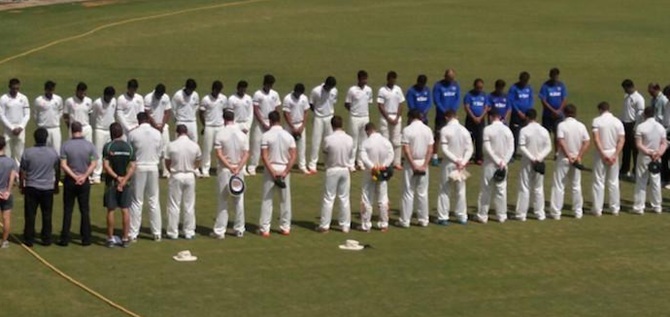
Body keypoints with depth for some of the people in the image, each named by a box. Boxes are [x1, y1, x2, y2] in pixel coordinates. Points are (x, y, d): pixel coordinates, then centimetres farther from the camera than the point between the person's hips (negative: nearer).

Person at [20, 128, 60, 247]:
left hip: (31, 188, -1)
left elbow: (22, 172, -4)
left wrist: (22, 186, 10)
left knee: (30, 215, 6)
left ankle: (29, 239, 8)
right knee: (47, 215, 10)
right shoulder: (53, 152, -4)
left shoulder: (28, 153, -10)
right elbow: (58, 171, 7)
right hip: (48, 188, 1)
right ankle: (46, 239, 14)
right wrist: (56, 185, 21)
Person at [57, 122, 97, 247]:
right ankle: (86, 239, 10)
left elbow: (63, 165, -12)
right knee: (85, 211, 9)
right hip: (84, 181, 1)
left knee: (68, 210, 6)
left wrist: (74, 176, -11)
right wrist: (84, 176, -11)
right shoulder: (89, 145, -4)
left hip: (70, 180, -1)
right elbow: (94, 163, -9)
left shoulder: (66, 145, -7)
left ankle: (65, 239, 6)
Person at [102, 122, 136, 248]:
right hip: (125, 183, 2)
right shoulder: (129, 147, 1)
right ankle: (126, 239, 8)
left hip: (111, 182, -2)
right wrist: (124, 180, -11)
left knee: (110, 210, 4)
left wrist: (117, 177, -11)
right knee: (125, 210, 6)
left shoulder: (108, 147, -8)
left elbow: (106, 166, -15)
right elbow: (133, 167, -5)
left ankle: (110, 239, 7)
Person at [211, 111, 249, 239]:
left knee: (223, 201, 2)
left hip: (224, 170, -2)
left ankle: (219, 231, 2)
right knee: (239, 200, 9)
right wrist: (238, 168, -12)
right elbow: (246, 154, -5)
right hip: (239, 170, 2)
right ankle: (239, 229, 13)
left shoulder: (220, 134, -8)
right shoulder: (242, 134, 1)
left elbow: (219, 154, -14)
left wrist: (229, 166, -14)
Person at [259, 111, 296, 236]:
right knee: (285, 200, 12)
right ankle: (285, 227, 16)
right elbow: (293, 157, -6)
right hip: (284, 169, 3)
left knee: (267, 200, 3)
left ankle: (265, 229, 1)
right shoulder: (288, 136, 0)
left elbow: (264, 156, -15)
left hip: (270, 169, -2)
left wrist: (272, 172, -14)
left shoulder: (266, 136, -9)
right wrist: (285, 172, -9)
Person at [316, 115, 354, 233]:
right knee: (344, 198, 11)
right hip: (345, 170, 3)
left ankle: (324, 225, 8)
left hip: (332, 170, -3)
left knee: (328, 199, 5)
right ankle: (345, 225, 15)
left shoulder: (328, 139, -17)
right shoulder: (349, 139, -7)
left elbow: (325, 151, -2)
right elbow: (350, 153, 3)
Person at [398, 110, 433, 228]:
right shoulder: (427, 130, 2)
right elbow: (430, 149, -3)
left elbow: (406, 150, -15)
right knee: (423, 193, 10)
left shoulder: (407, 130, -10)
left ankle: (405, 220, 3)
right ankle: (423, 220, 13)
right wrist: (424, 165, -7)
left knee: (408, 193, 1)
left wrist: (413, 165, -13)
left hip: (411, 163, -3)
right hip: (423, 163, 3)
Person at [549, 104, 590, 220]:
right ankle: (578, 212, 17)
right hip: (576, 160, 4)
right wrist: (579, 156, -8)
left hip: (563, 159, -3)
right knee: (576, 186, 14)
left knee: (558, 186, 2)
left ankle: (556, 212, 0)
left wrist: (568, 155, -19)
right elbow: (587, 142, -5)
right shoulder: (581, 126, 1)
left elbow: (561, 142, -21)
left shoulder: (561, 125, -10)